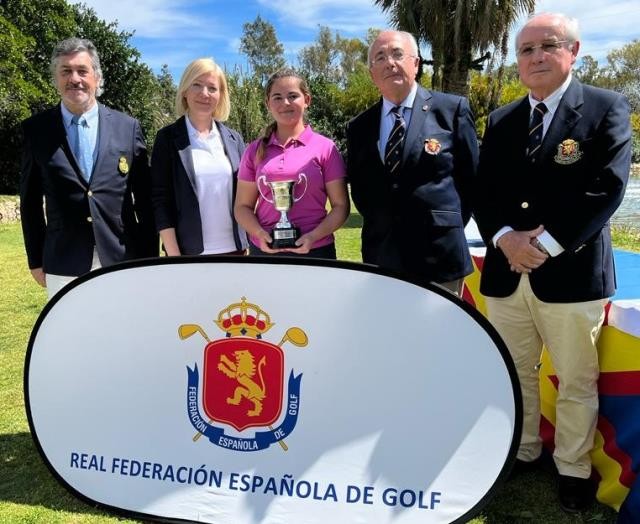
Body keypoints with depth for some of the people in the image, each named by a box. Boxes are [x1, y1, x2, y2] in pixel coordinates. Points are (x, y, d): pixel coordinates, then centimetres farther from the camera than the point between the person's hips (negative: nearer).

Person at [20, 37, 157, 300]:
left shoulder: (128, 127, 3)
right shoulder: (36, 129, 3)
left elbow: (144, 199, 4)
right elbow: (30, 200, 7)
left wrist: (149, 258, 3)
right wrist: (36, 260, 6)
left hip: (122, 259, 0)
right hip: (63, 265, 0)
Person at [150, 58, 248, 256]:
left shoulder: (234, 139, 8)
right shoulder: (167, 138, -1)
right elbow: (161, 202, -5)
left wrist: (247, 245, 5)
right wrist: (174, 256, -11)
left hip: (234, 249, 3)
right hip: (190, 253, -3)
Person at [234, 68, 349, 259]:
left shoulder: (325, 148, -1)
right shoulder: (255, 150, 6)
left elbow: (341, 206, -1)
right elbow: (243, 206, 8)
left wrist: (313, 236, -15)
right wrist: (259, 234, -10)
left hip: (315, 250, -2)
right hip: (264, 250, 2)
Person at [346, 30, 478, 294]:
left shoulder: (452, 109, 0)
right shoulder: (359, 127, 9)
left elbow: (470, 177, 3)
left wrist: (448, 227, 2)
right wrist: (380, 227, 6)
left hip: (439, 255, -3)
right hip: (381, 258, 3)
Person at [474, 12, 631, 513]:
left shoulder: (607, 108, -1)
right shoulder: (500, 120, 12)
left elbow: (606, 189, -11)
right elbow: (483, 192, 6)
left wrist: (547, 243, -17)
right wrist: (505, 238, -13)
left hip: (572, 273, -4)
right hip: (506, 273, 4)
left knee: (577, 382, 10)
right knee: (514, 374, 17)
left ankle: (573, 469, 29)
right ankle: (522, 452, 36)